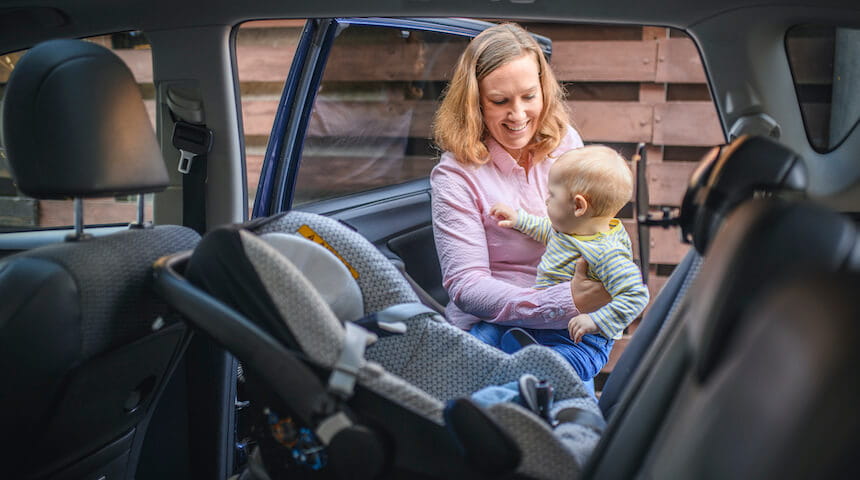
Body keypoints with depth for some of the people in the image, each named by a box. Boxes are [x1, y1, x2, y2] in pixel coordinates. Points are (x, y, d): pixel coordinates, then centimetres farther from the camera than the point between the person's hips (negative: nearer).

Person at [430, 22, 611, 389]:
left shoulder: (566, 142, 6)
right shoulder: (456, 175, -9)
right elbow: (466, 286, -16)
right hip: (492, 325, -3)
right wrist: (567, 302, -29)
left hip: (571, 322, 4)